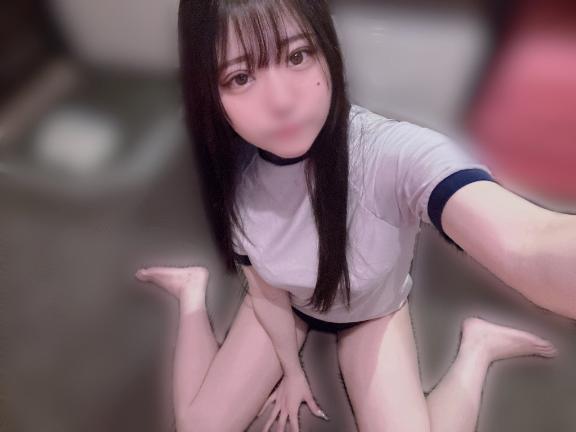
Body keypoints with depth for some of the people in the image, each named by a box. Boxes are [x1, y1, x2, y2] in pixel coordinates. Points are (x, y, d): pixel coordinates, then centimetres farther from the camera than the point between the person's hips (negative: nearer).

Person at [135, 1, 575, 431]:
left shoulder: (394, 153, -41)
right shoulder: (230, 173, -27)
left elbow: (530, 246, -62)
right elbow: (266, 289, -9)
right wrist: (291, 368, 2)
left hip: (371, 309, -2)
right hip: (286, 304, 2)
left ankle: (478, 346, 9)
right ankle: (193, 290, 20)